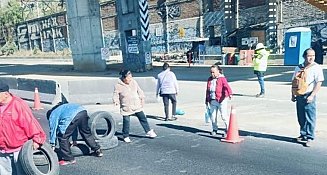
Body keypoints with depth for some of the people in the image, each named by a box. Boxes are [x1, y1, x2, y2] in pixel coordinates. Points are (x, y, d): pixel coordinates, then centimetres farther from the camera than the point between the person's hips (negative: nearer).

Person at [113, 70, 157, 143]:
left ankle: (149, 132, 26)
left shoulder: (134, 82, 1)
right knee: (126, 122, -1)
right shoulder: (118, 86, -11)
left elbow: (139, 91, 13)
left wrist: (142, 98, 10)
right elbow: (115, 95, -5)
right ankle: (126, 136, 19)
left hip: (137, 106, 4)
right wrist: (116, 101, -24)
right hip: (126, 108, -4)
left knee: (143, 118, 10)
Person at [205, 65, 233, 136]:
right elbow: (207, 90, 18)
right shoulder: (210, 79, 12)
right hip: (212, 101, 6)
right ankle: (214, 129, 26)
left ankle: (227, 129, 13)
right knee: (212, 116, 9)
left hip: (221, 100, -6)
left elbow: (227, 86, -23)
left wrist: (230, 93, -41)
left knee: (224, 116, -2)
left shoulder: (222, 79, -7)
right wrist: (207, 100, 19)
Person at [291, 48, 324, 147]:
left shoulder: (316, 68, -4)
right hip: (299, 96, 5)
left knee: (310, 118, -2)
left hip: (309, 96, -5)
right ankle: (303, 135, 23)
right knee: (301, 118, 11)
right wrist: (293, 95, 11)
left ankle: (309, 137, 6)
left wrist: (312, 96, -15)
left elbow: (319, 83, -9)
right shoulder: (299, 67, 10)